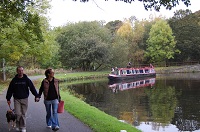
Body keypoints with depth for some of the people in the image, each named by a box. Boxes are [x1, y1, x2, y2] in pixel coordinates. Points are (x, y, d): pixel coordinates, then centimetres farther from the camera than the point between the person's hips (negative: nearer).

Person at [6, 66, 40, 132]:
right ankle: (17, 126, 17)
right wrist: (8, 99, 7)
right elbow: (10, 90, 7)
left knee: (23, 114, 5)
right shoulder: (14, 80, 1)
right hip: (16, 99, 0)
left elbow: (32, 88, -5)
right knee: (18, 114, -6)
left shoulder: (26, 79, -1)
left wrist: (36, 96, -14)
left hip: (24, 99, 0)